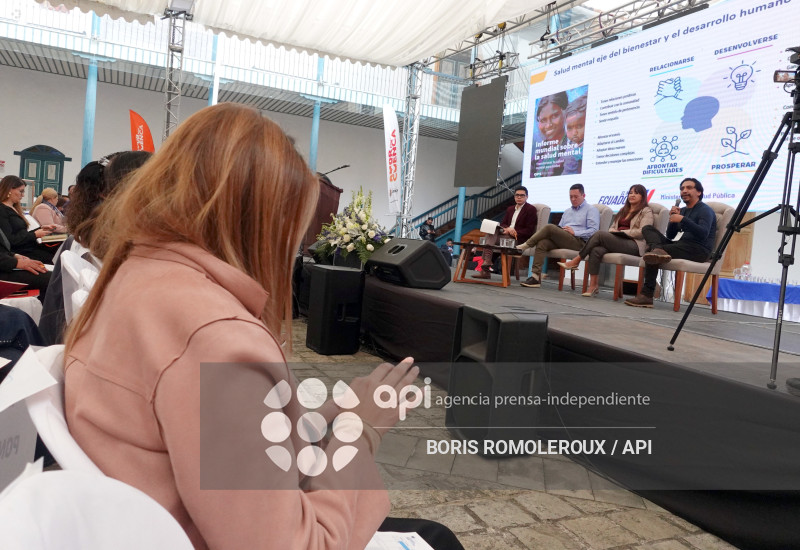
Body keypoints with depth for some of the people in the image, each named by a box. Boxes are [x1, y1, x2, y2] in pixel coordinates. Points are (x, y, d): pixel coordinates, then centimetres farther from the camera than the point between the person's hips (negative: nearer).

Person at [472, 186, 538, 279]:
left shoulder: (531, 209, 2)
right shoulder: (510, 209, 23)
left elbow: (529, 230, -6)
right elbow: (502, 224, 17)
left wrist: (514, 232, -19)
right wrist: (507, 229, -8)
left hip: (519, 239, -6)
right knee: (490, 233, -22)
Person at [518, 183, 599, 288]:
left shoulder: (591, 210, 10)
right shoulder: (567, 211, 32)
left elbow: (593, 231, -5)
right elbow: (558, 230, 28)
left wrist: (574, 232, -12)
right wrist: (561, 229, 3)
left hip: (579, 242, -6)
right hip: (561, 241, 6)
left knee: (549, 227, -25)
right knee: (542, 243, -26)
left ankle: (525, 245, -14)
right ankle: (536, 277, -34)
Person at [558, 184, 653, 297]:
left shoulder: (646, 211, 11)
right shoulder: (623, 210, 32)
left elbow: (642, 232, -4)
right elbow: (612, 227, 27)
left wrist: (621, 232, -7)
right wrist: (613, 231, 2)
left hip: (634, 245, -5)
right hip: (616, 242, 6)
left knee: (600, 234, -28)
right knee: (596, 250, -30)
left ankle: (576, 261, -22)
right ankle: (593, 285, -32)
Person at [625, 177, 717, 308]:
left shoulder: (705, 210, -2)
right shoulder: (683, 210, 20)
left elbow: (703, 234, -19)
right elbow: (670, 236, 17)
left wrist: (683, 220, -23)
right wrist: (673, 218, 1)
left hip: (699, 249, -8)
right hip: (682, 245, 8)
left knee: (652, 253, -25)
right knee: (647, 228, -4)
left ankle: (647, 295, -24)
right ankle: (657, 251, -35)